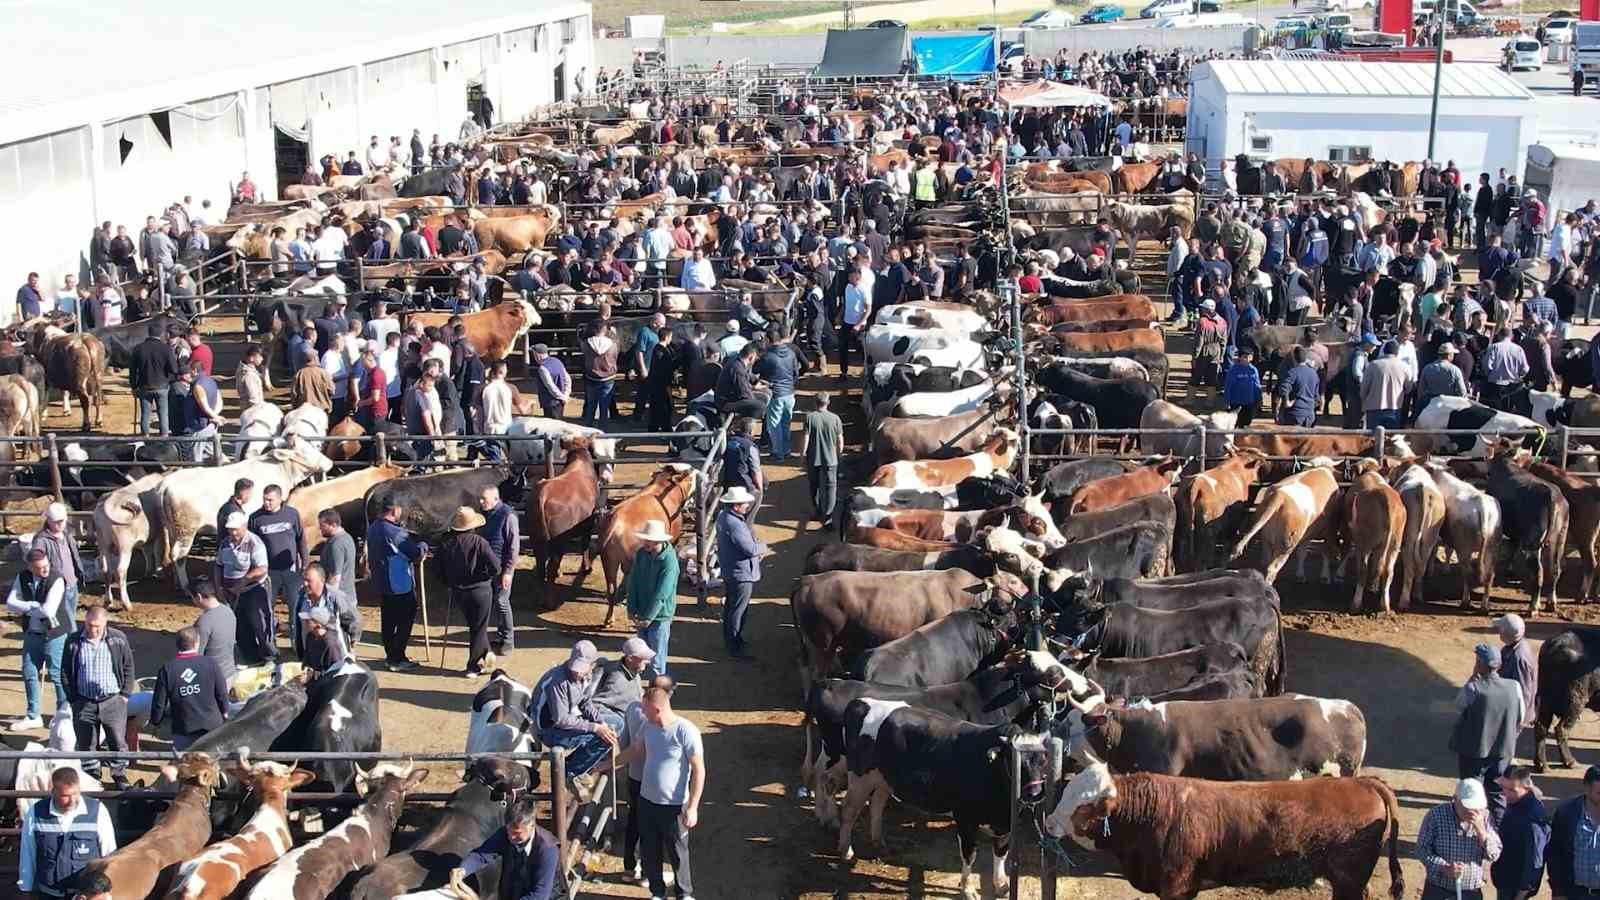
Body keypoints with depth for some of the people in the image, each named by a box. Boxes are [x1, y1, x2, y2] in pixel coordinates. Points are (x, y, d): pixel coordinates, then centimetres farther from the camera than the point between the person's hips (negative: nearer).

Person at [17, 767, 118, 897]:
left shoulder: (97, 811, -13)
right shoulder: (35, 813, -9)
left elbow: (110, 854, -4)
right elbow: (27, 855, 2)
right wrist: (27, 888, 7)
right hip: (49, 894, 1)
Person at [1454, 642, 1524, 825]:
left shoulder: (1473, 688, -22)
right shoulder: (1514, 687, -10)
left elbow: (1458, 705, -2)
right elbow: (1520, 721, 0)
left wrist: (1473, 678, -6)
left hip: (1474, 752, -3)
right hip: (1503, 752, 3)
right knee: (1498, 795, 19)